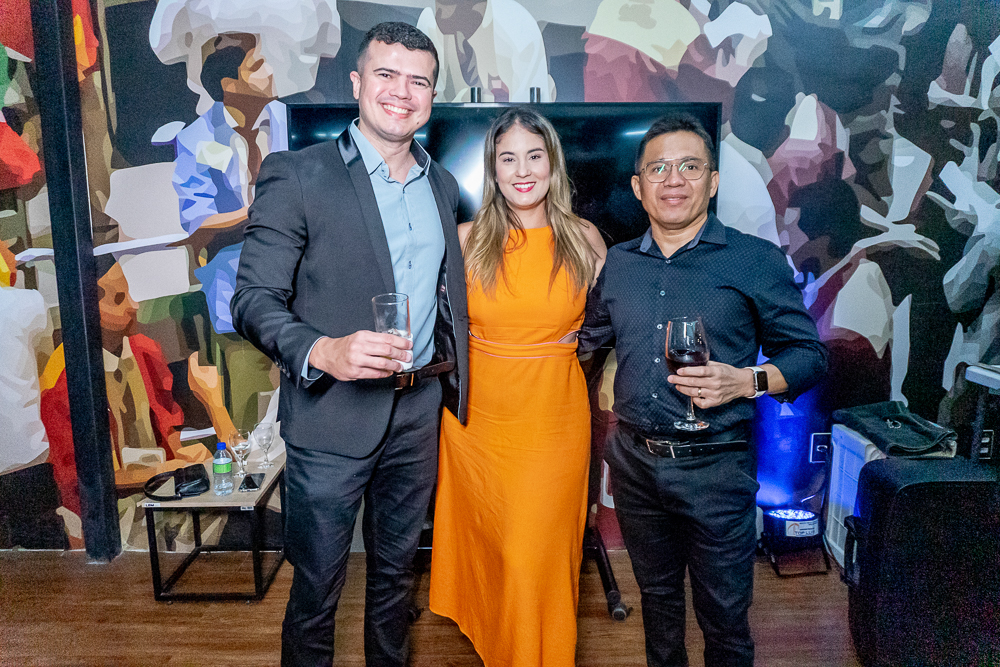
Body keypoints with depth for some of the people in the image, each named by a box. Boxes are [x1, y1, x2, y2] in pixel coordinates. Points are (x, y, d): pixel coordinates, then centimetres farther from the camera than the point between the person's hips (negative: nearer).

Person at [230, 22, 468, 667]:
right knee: (318, 585, 11)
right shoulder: (296, 175, -9)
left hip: (421, 410, 5)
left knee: (396, 570, 22)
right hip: (333, 416, -5)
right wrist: (323, 351, -30)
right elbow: (254, 298, -12)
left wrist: (452, 377, 9)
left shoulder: (442, 184, 9)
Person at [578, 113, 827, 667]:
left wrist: (746, 382, -20)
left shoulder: (757, 261, -6)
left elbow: (808, 354, -3)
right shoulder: (617, 263, 5)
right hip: (634, 461, 4)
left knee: (724, 616, 11)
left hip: (715, 469, -3)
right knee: (656, 597, 23)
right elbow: (586, 338, 19)